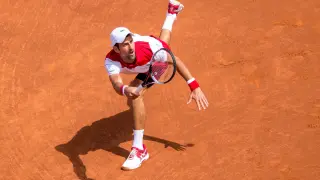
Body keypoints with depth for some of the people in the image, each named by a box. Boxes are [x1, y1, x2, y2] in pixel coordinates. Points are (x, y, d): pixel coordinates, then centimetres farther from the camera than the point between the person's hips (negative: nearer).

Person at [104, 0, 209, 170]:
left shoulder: (147, 45, -45)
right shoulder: (111, 61, -41)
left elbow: (175, 60, -36)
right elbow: (116, 83, -59)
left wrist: (194, 86, -43)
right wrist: (125, 89, -84)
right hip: (146, 65, 3)